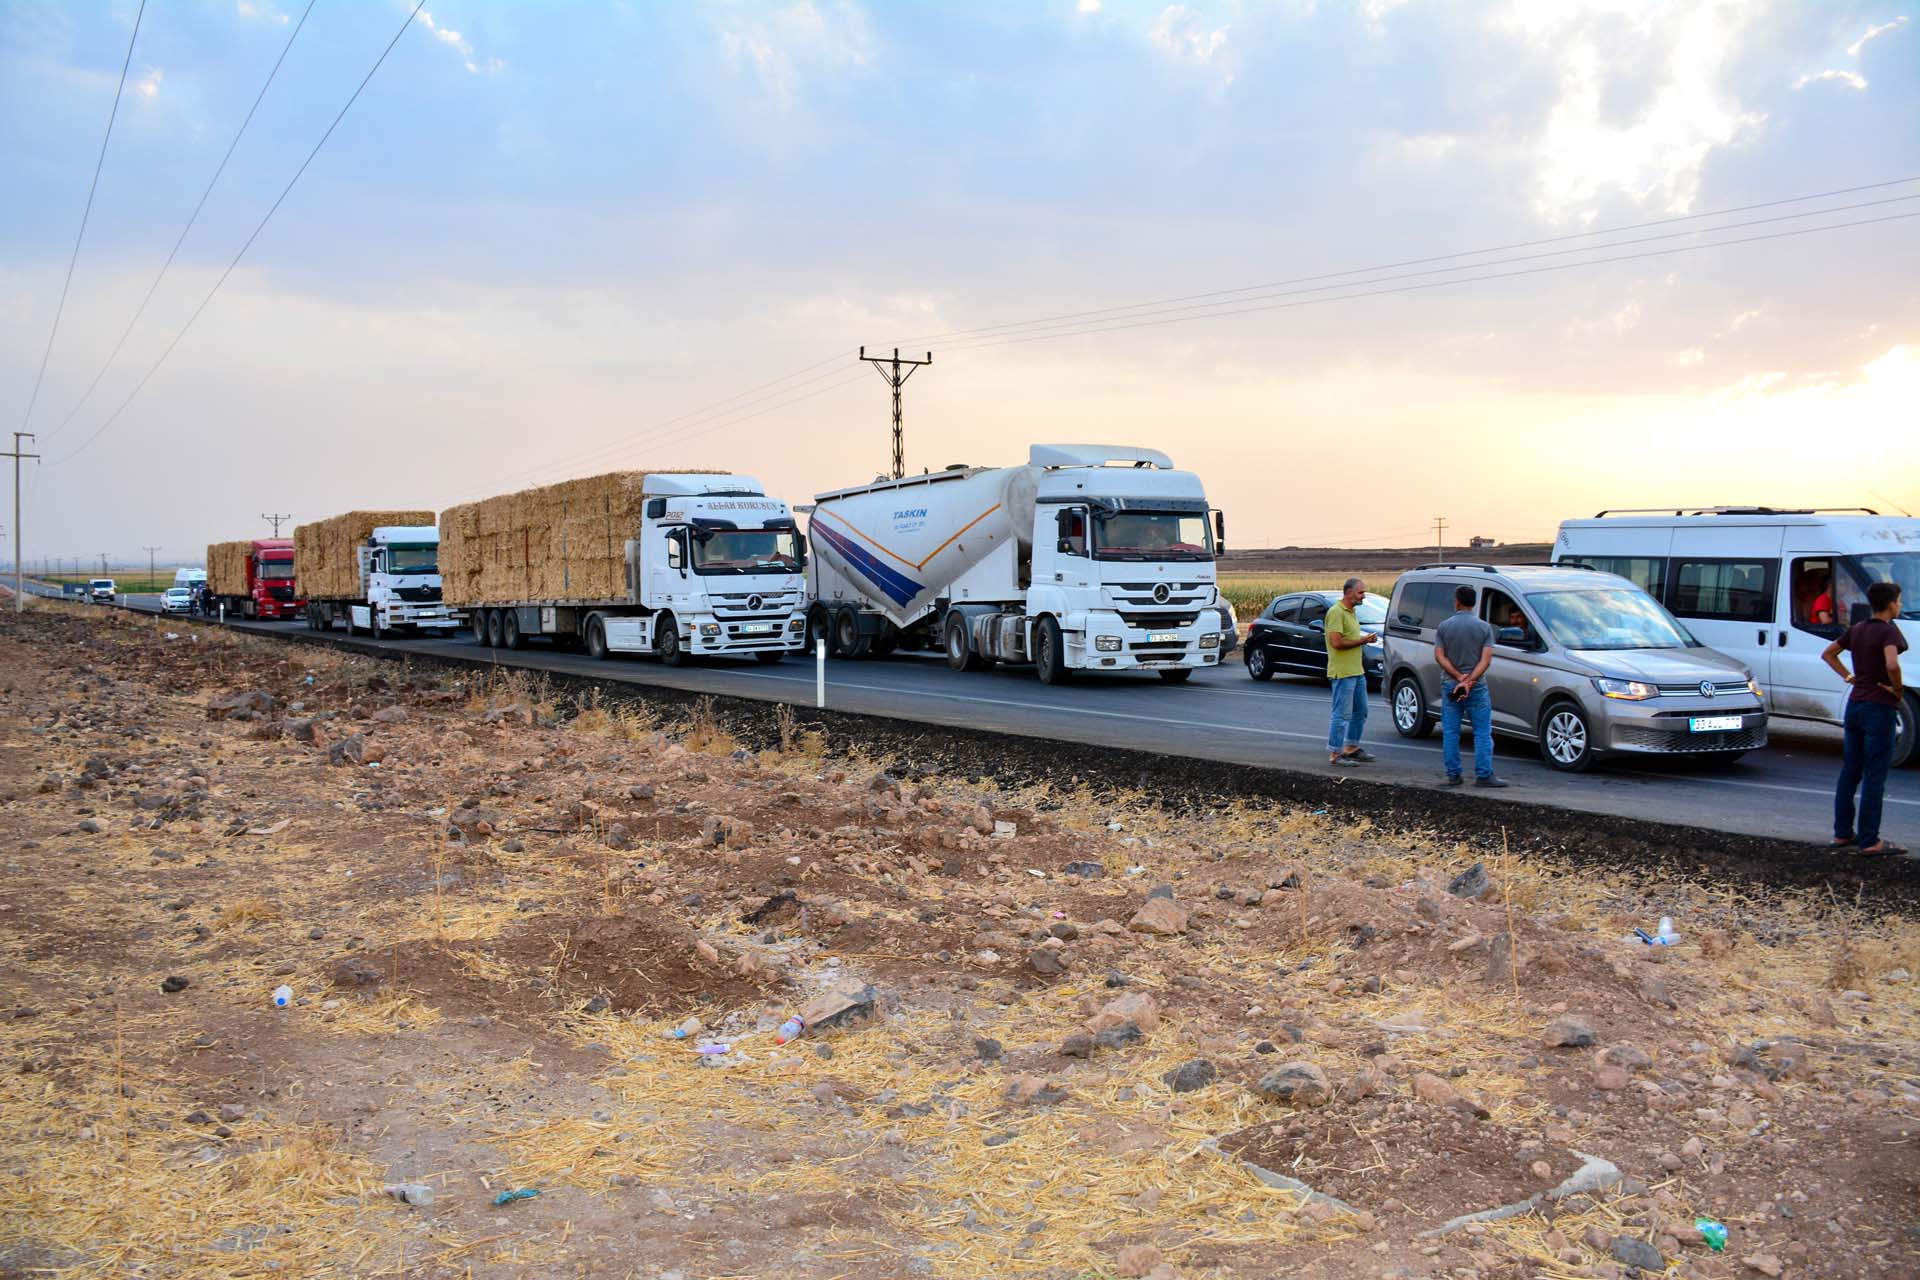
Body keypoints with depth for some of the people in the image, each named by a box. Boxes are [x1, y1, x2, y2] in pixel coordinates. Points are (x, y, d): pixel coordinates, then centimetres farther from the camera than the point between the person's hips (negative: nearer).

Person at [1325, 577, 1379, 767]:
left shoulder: (1351, 612, 16)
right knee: (1342, 714, -7)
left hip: (1357, 671, 10)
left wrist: (1366, 639, 8)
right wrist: (1362, 641, -14)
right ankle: (1335, 753, -1)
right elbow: (1337, 643, -23)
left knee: (1360, 711, 17)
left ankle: (1351, 747, 28)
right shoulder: (1336, 612, -15)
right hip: (1342, 672, -10)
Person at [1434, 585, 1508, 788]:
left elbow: (1439, 656, -7)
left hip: (1449, 685, 2)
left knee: (1450, 732, 7)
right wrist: (1469, 681, -16)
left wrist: (1458, 677, -12)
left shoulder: (1444, 627, 0)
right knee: (1483, 732, 3)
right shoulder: (1484, 628, -2)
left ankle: (1453, 775, 8)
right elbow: (1486, 659, -11)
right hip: (1477, 687, -2)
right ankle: (1483, 775, 0)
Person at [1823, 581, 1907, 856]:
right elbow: (1892, 665, -30)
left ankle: (1842, 833, 19)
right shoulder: (1888, 631, -14)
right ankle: (1869, 841, -2)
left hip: (1854, 705, 8)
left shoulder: (1856, 629, 8)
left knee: (1849, 772, 14)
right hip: (1879, 708, -8)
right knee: (1874, 777, -4)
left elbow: (1828, 654, 20)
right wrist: (1898, 689, -14)